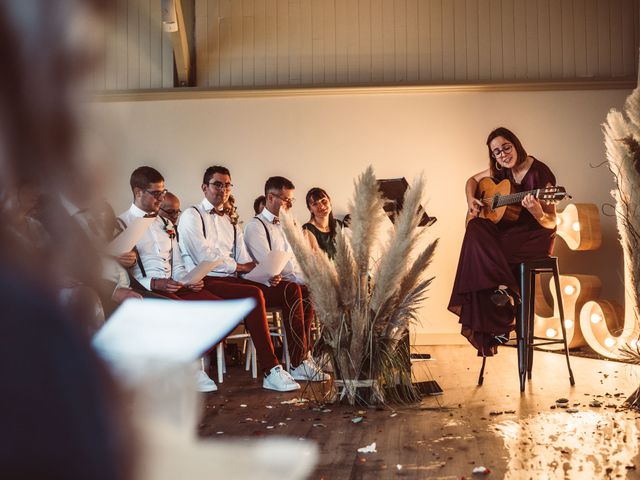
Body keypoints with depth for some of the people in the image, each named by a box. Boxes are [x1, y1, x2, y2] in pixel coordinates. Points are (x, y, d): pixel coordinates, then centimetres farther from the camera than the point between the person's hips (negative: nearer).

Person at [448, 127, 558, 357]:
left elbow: (551, 223, -16)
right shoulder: (500, 170, 6)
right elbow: (473, 180, 24)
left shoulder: (540, 173, -14)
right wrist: (470, 199, 3)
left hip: (535, 237, -7)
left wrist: (538, 213, -39)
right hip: (507, 230, 7)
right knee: (476, 229, -25)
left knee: (484, 253, -30)